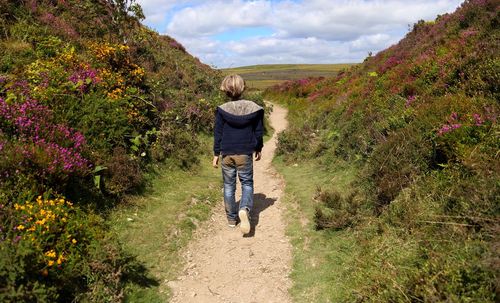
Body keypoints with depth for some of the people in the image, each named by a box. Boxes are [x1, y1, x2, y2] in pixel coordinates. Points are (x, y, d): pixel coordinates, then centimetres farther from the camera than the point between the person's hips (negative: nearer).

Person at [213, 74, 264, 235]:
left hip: (226, 154, 0)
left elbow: (218, 133, -4)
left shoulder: (222, 110, -9)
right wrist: (258, 149, 17)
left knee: (229, 185, 13)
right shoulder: (253, 108, -5)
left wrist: (216, 154, 6)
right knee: (247, 183, 12)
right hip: (245, 154, 0)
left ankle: (231, 218, 21)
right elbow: (258, 131, 2)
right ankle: (244, 209, -15)